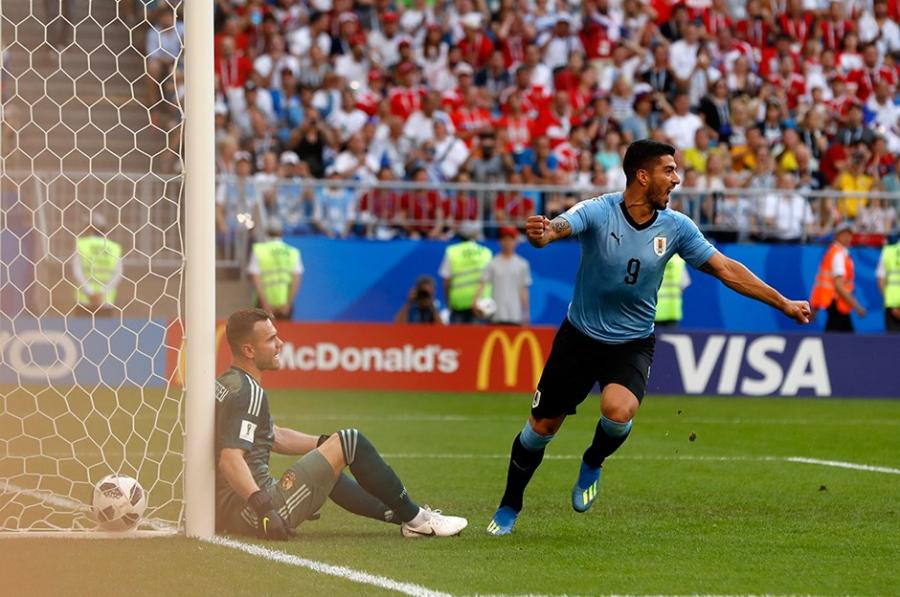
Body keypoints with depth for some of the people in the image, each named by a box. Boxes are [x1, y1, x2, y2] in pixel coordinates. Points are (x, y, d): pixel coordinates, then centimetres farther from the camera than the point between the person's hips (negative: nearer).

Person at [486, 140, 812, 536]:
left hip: (632, 343, 1)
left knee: (618, 410, -28)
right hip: (580, 336, -1)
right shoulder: (598, 212, -18)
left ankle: (592, 464, 5)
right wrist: (541, 232, -61)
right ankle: (509, 507, 29)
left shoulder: (675, 227, -8)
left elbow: (726, 270, -1)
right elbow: (558, 228, -36)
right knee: (542, 426, 5)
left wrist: (783, 303, -3)